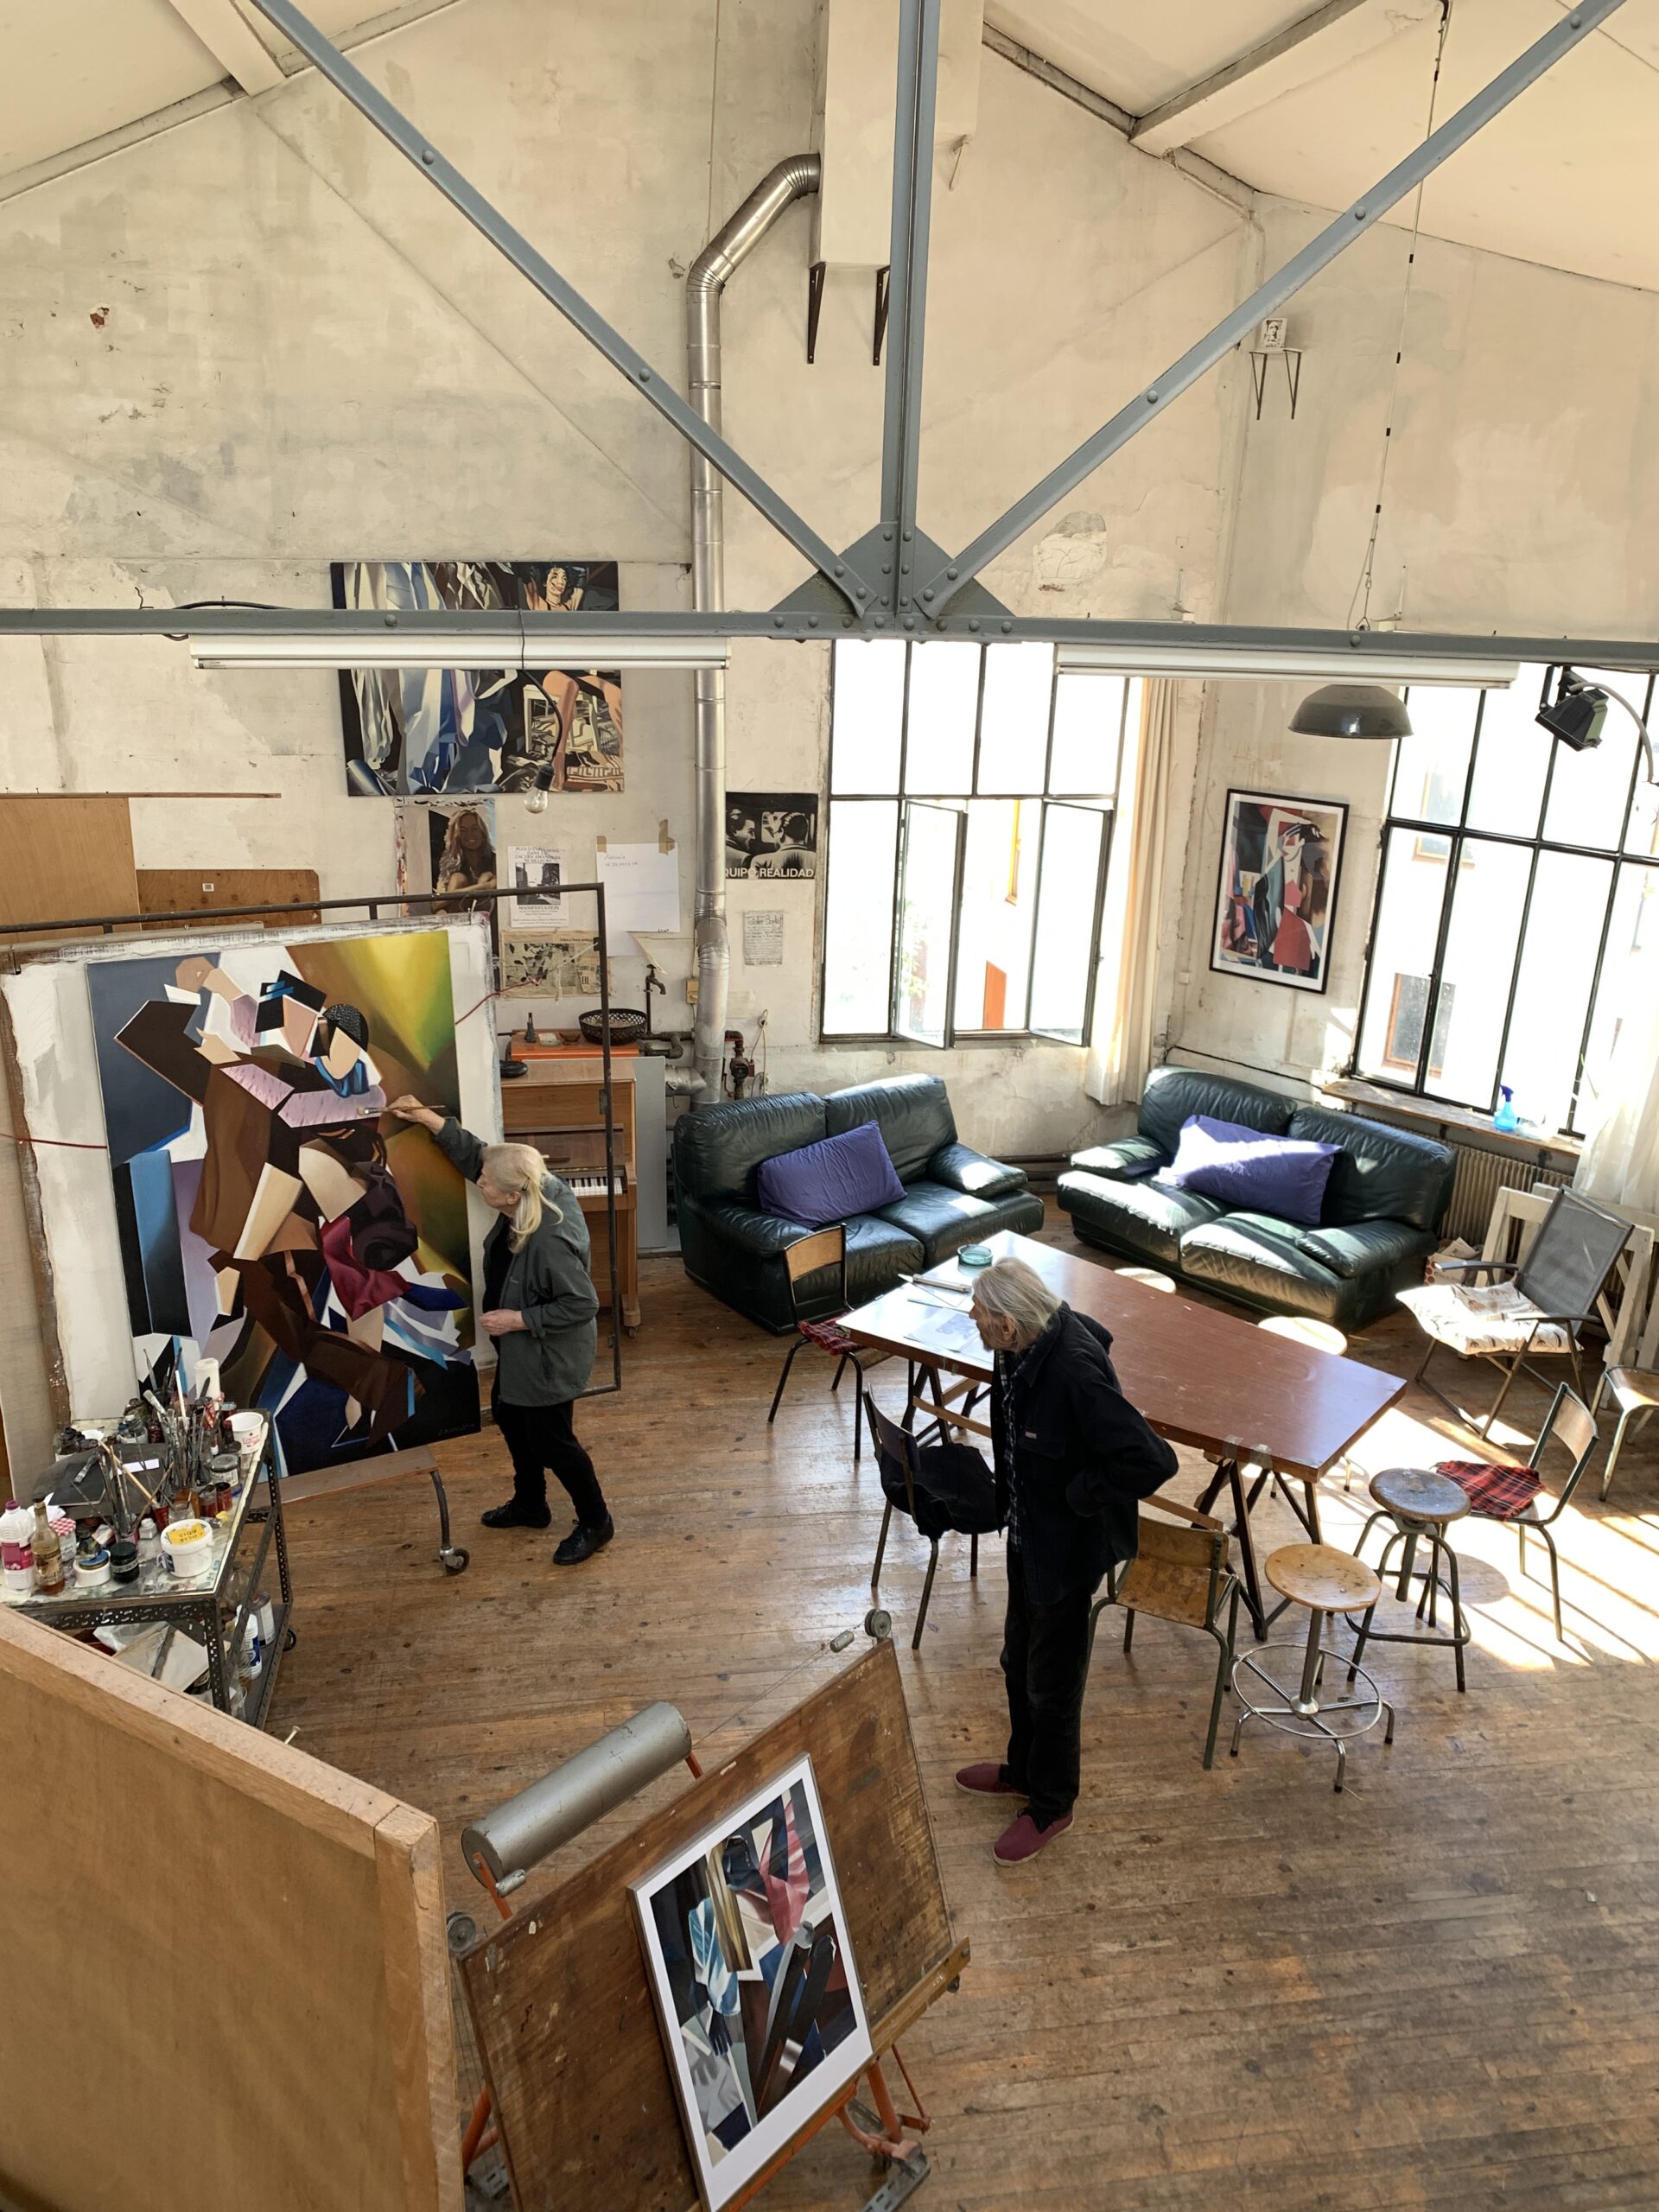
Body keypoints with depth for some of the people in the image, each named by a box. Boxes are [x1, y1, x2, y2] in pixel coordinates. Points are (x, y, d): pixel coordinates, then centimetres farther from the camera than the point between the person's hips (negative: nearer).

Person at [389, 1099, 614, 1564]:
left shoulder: (551, 1241, -38)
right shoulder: (530, 1196, -13)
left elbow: (582, 1304, -30)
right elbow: (474, 1154, 1)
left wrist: (519, 1320, -26)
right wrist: (428, 1118, -5)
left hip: (550, 1356, -10)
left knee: (550, 1439, 7)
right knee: (508, 1414, 26)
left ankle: (595, 1523, 30)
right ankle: (530, 1505, 48)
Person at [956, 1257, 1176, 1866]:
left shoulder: (1075, 1374, -36)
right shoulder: (1025, 1346, -11)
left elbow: (1151, 1461, -36)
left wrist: (1080, 1496, -22)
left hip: (1065, 1546, -8)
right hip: (1027, 1530, 8)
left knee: (1052, 1683, 13)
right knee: (1019, 1661, 26)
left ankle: (1051, 1806, 37)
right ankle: (1023, 1769, 50)